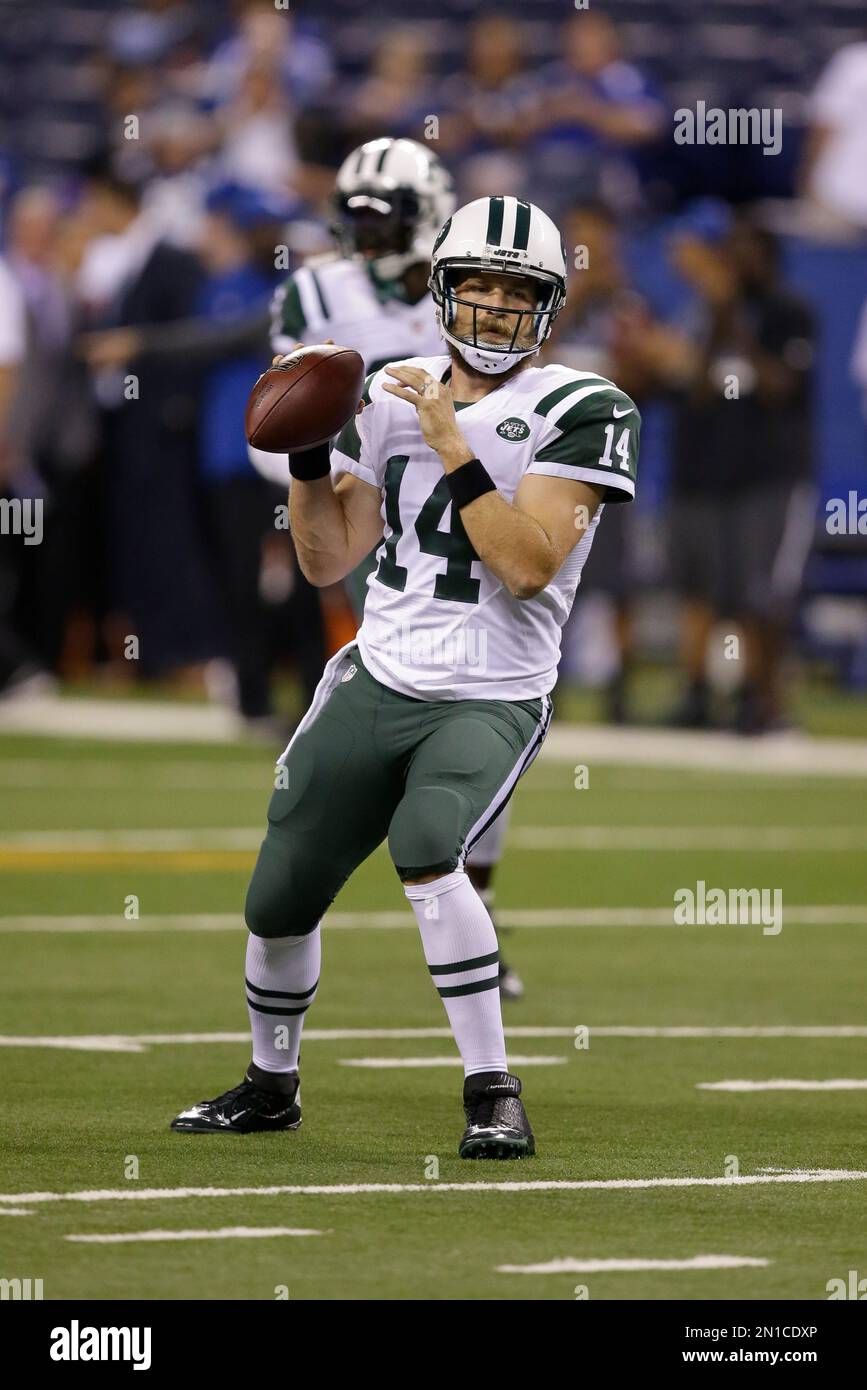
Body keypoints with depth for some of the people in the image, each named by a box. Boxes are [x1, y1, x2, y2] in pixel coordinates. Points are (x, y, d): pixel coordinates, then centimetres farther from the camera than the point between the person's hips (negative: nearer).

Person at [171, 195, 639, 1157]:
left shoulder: (579, 413, -8)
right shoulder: (392, 399, 8)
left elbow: (528, 565, -19)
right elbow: (327, 562, 11)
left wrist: (453, 448, -21)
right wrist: (307, 454, -3)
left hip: (491, 701, -5)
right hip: (376, 681, 5)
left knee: (423, 850, -32)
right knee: (277, 900, 8)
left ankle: (494, 1095, -20)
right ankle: (271, 1085, 36)